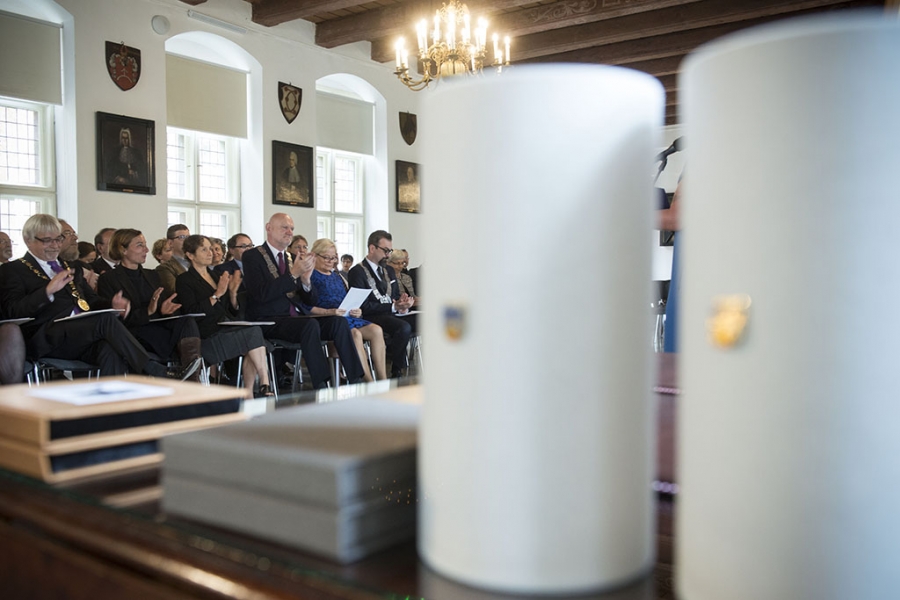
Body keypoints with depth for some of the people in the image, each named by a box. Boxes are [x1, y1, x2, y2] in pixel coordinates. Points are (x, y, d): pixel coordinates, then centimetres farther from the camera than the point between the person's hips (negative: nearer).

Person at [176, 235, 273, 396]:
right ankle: (264, 385, -23)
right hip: (208, 338, -6)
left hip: (228, 329, 6)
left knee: (251, 352, -26)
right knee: (253, 332, -27)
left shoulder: (216, 275, 22)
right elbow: (193, 312, -12)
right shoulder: (184, 280, 3)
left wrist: (233, 292, 1)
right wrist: (217, 294, -14)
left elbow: (234, 312, 19)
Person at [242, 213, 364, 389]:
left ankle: (356, 381, -23)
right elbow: (262, 294, -16)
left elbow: (311, 302, 14)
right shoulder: (252, 256, 0)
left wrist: (306, 280, -7)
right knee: (311, 324, -34)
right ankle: (321, 387, -35)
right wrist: (293, 274, -20)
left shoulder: (292, 258, 17)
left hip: (296, 318, 6)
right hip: (270, 321, -6)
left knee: (339, 321, -19)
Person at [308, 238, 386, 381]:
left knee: (376, 330, -20)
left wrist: (357, 311, 3)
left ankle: (383, 380, -24)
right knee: (355, 334, -34)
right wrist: (330, 312, -21)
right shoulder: (310, 276, 2)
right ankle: (369, 382, -33)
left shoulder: (337, 277, 27)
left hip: (347, 316, 7)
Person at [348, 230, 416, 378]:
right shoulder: (358, 272, -4)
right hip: (372, 317, -7)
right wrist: (393, 307, -17)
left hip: (392, 314, 7)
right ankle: (397, 372, -20)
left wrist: (402, 302, -2)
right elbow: (363, 306, -12)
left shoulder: (389, 270, 21)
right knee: (404, 327, -34)